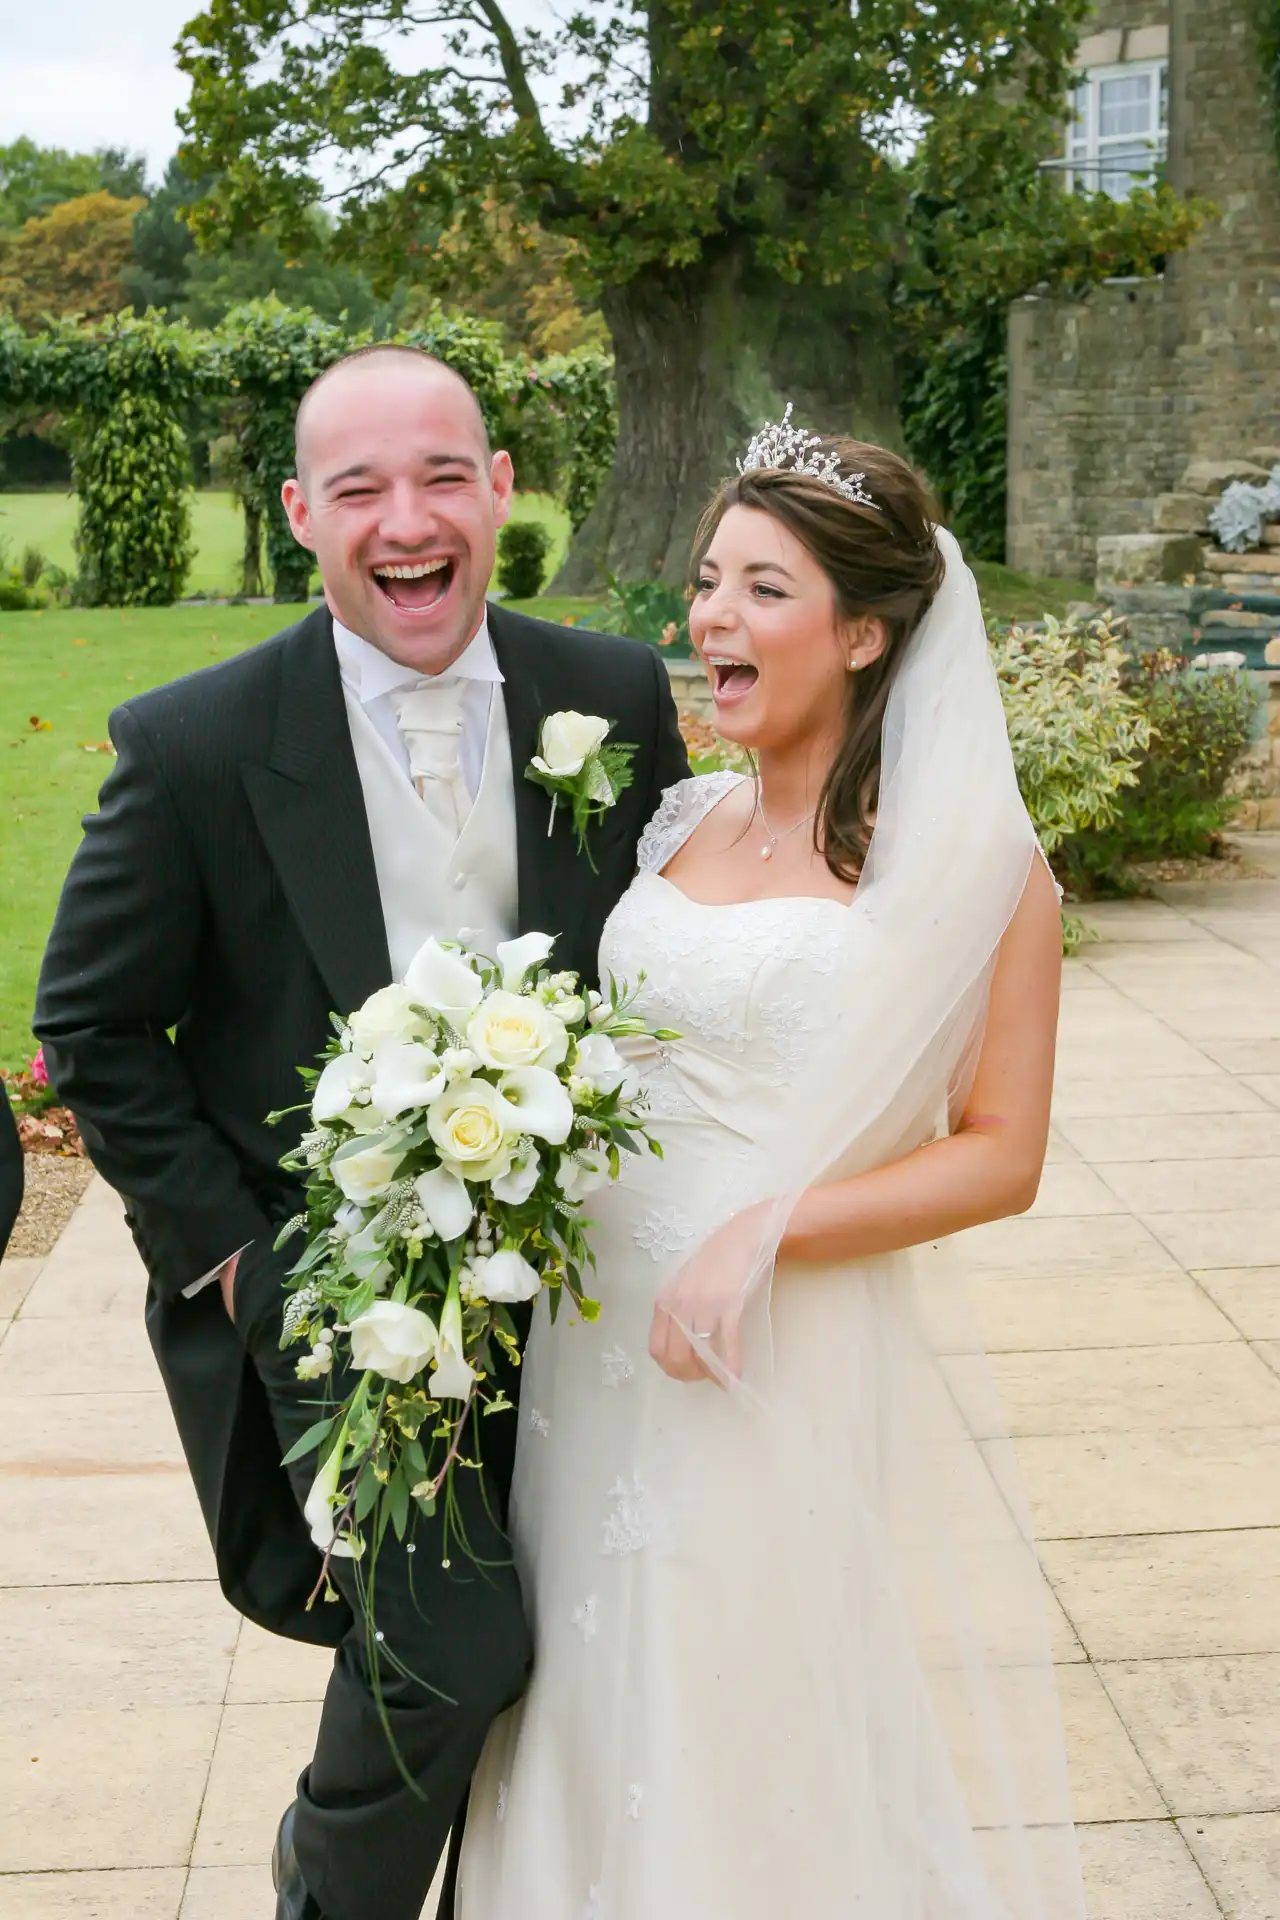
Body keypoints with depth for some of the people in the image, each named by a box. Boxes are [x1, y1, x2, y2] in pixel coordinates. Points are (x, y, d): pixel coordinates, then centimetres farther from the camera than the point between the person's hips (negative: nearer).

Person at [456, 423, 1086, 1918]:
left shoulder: (970, 857, -10)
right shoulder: (681, 821, 6)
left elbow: (1000, 1159, -11)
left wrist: (765, 1233, -21)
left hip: (808, 1363, -5)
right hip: (606, 1338, 5)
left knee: (791, 1750, 10)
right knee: (617, 1721, 19)